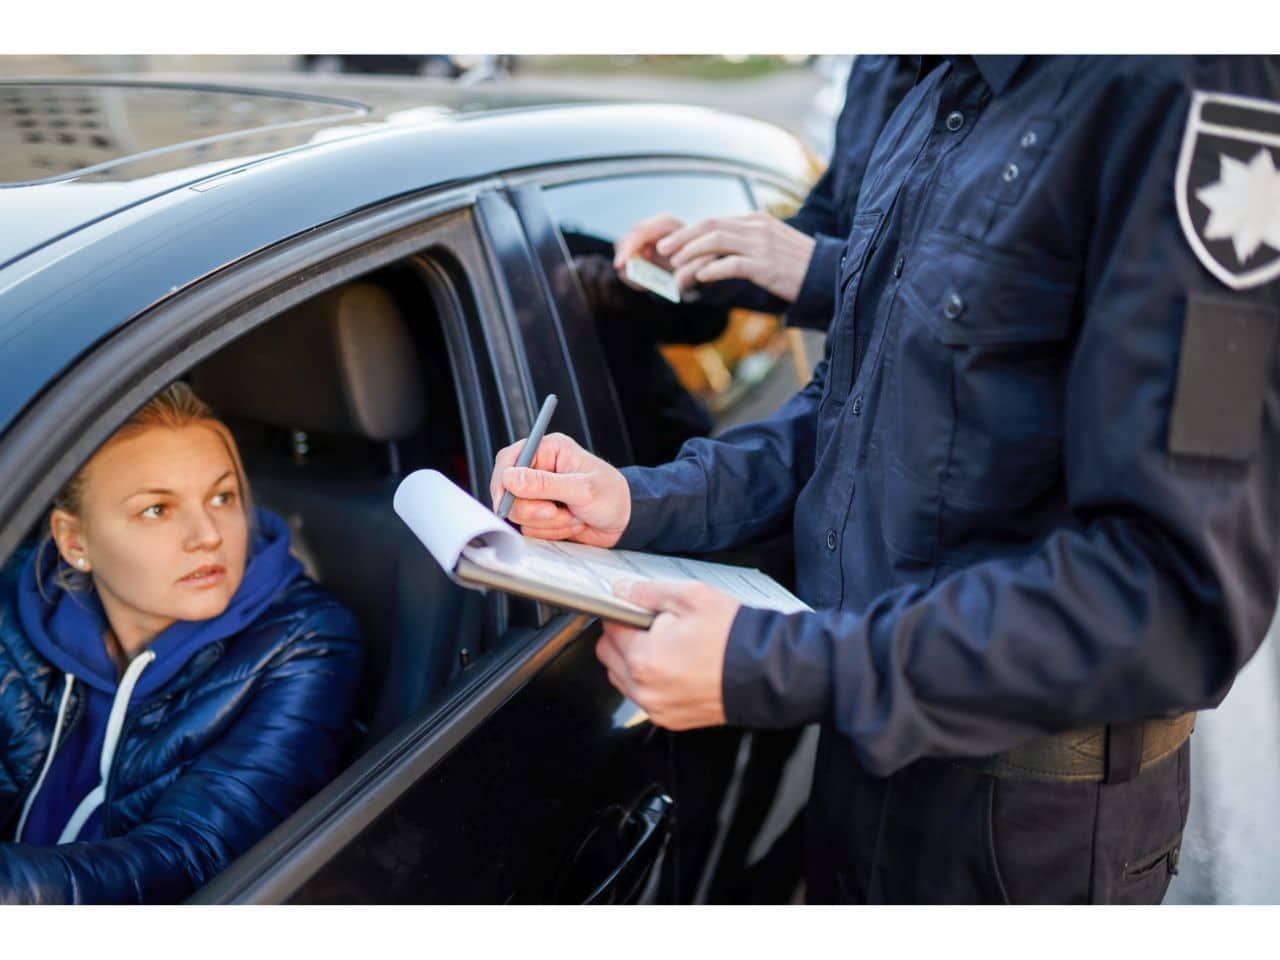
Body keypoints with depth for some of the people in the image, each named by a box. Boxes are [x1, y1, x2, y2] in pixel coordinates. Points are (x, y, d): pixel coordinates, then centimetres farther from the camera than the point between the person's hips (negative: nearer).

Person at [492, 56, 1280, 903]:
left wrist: (779, 668, -28)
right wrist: (641, 501, -3)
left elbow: (1179, 594, -30)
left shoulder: (1187, 98, -24)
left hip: (1024, 823, -7)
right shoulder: (937, 99, 5)